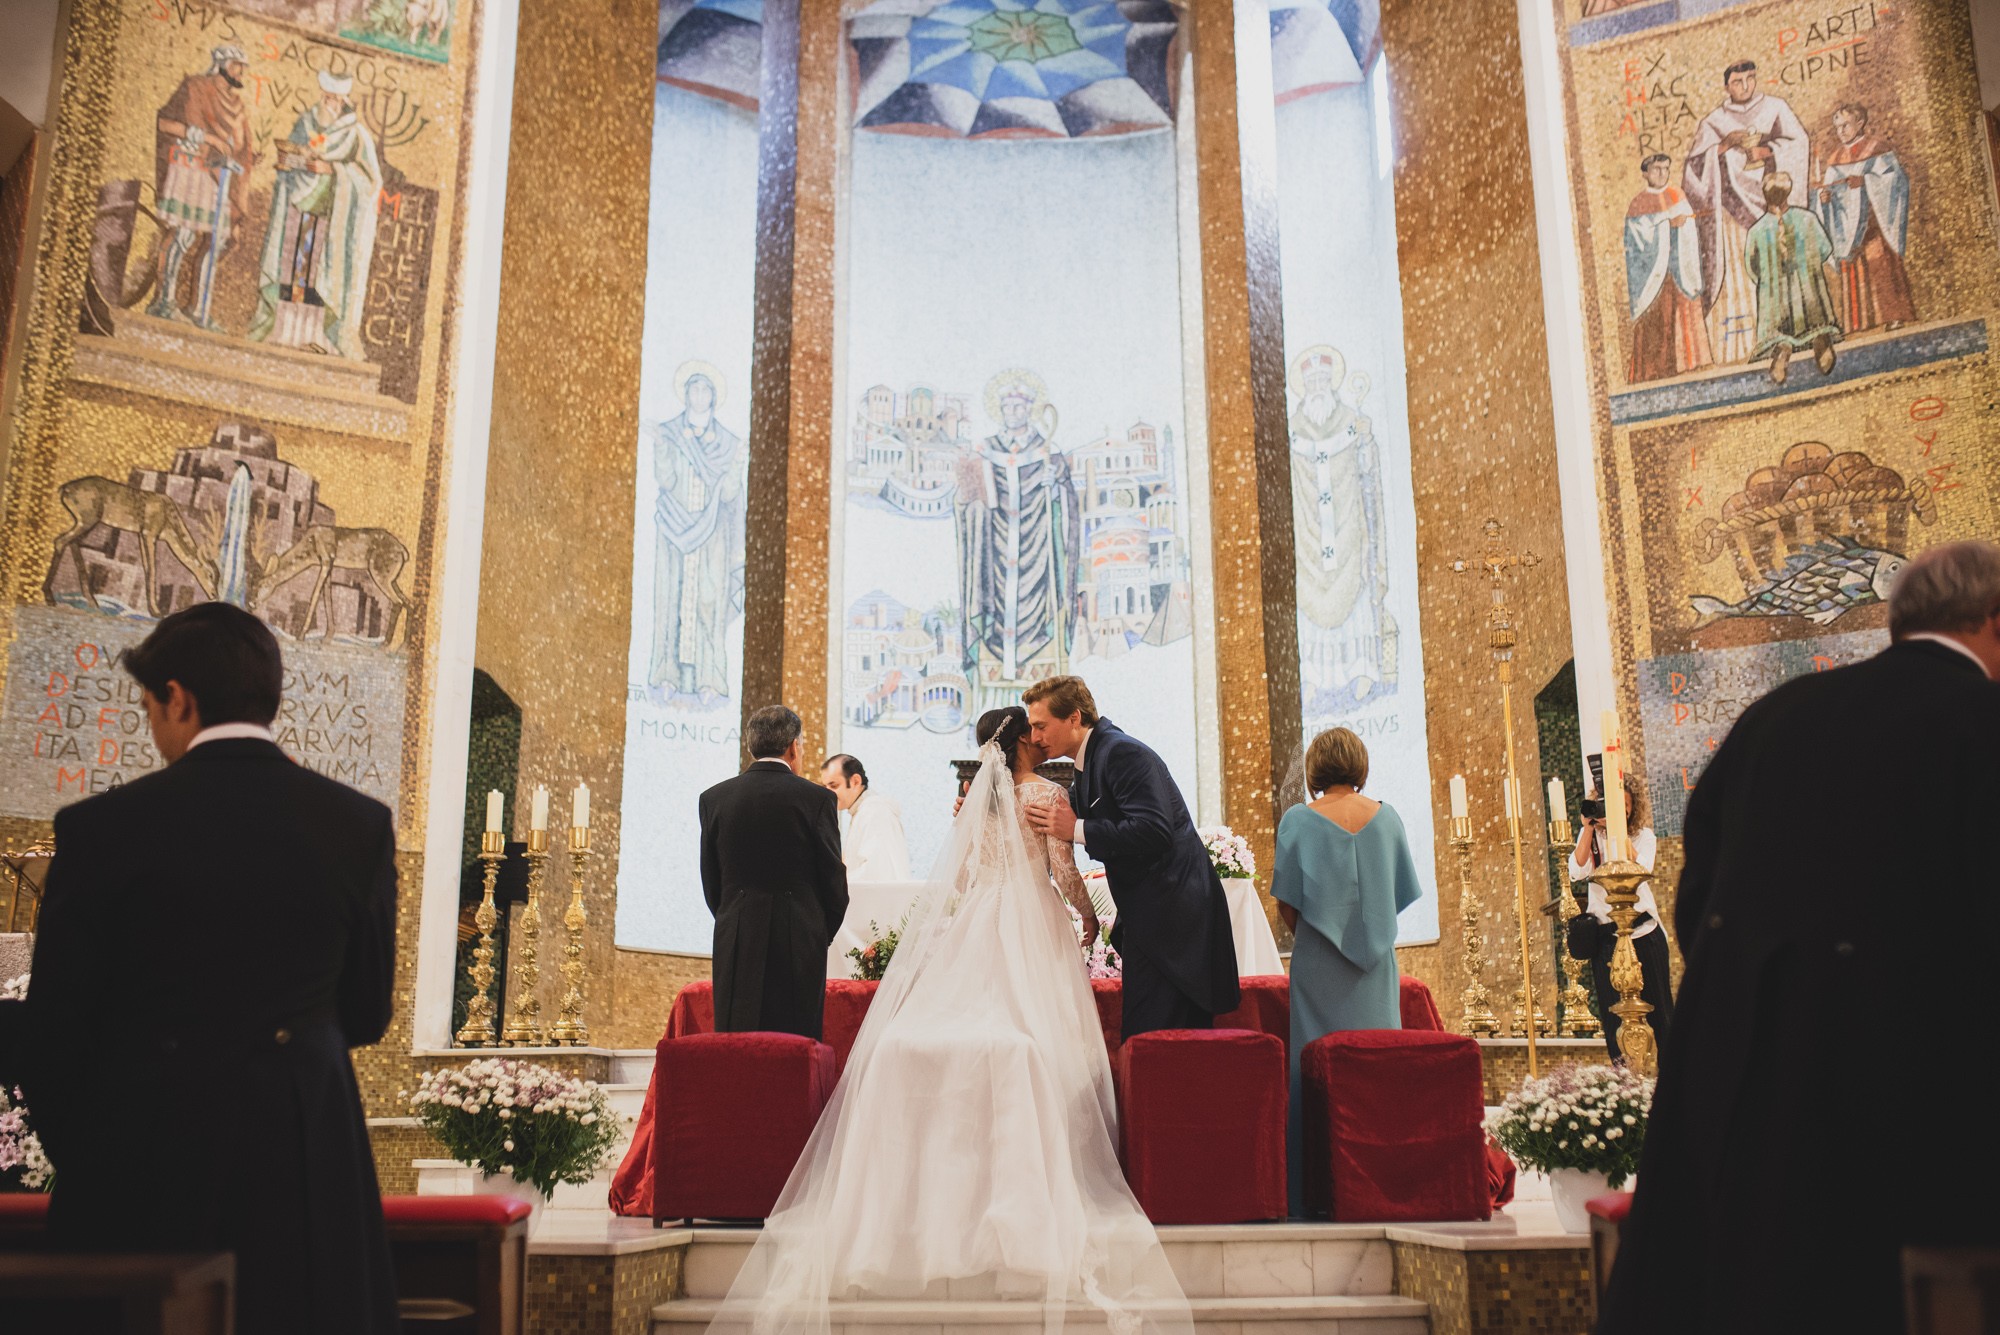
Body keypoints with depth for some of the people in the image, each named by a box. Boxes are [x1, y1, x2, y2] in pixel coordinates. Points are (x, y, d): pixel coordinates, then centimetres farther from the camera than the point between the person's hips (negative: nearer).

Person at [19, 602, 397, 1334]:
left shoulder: (104, 826, -8)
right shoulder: (361, 824, -2)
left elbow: (55, 1025, -1)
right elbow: (365, 1014, 5)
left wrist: (76, 1150, 15)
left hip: (143, 1169, -1)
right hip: (307, 1163, 2)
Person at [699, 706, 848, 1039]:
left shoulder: (714, 798, 4)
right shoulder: (816, 798, -5)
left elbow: (710, 883, 8)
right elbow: (835, 881, -1)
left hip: (735, 945, 3)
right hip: (799, 945, -2)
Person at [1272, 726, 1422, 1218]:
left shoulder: (1299, 820, -7)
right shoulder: (1387, 817, 2)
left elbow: (1286, 903, -5)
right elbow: (1401, 895, 8)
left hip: (1319, 967, -3)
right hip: (1376, 961, 3)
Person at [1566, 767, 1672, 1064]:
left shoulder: (1643, 835, 5)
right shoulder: (1592, 836, 6)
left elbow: (1640, 869, -15)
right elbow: (1578, 872, -11)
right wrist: (1589, 827, -13)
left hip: (1645, 932, 0)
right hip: (1606, 935, 0)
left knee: (1658, 1007, 4)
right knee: (1612, 1013, 2)